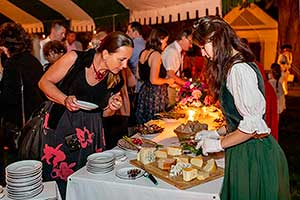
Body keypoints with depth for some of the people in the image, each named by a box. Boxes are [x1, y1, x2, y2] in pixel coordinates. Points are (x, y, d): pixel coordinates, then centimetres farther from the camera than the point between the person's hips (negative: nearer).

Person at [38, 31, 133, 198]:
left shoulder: (116, 80, -2)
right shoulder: (75, 59, -13)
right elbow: (45, 82, -4)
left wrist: (112, 107, -10)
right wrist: (65, 99, -19)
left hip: (91, 132, 3)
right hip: (61, 126, -3)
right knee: (58, 181, 1)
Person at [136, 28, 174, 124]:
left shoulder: (143, 53, 9)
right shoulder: (156, 55, -16)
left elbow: (140, 75, 17)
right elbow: (154, 80, -21)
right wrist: (167, 80, -4)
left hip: (144, 91, 9)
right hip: (154, 94, -9)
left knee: (144, 125, 15)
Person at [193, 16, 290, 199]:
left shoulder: (239, 69, -21)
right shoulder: (235, 65, 10)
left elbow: (252, 125, -23)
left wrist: (218, 144, -13)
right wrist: (216, 133, 11)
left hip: (253, 155, -9)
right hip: (246, 150, 9)